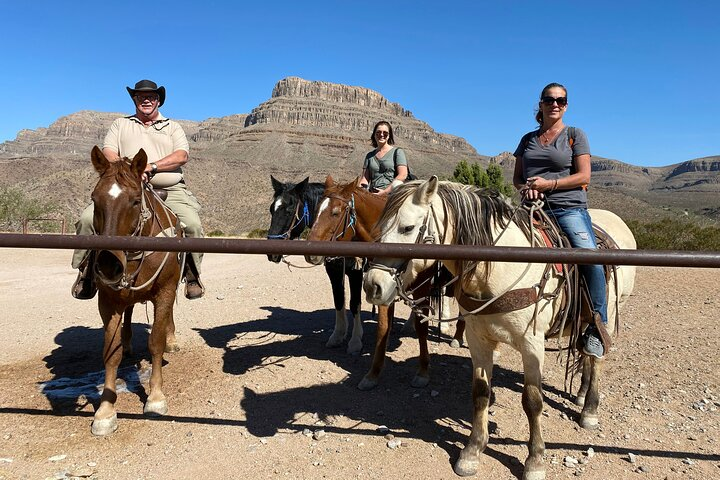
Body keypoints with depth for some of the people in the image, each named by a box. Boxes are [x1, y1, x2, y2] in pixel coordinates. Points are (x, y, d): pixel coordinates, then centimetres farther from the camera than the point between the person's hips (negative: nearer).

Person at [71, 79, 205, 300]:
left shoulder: (173, 127, 19)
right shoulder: (121, 124, 22)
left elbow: (182, 155, 1)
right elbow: (108, 153, 7)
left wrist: (152, 167, -14)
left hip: (170, 191, -1)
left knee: (192, 224, -28)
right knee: (88, 218, -20)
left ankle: (192, 275, -10)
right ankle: (87, 270, -1)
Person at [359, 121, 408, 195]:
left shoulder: (397, 151, 8)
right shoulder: (369, 155, 21)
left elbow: (403, 175, -4)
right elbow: (365, 178, 15)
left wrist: (385, 192, -13)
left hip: (391, 193, -1)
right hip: (373, 195, 1)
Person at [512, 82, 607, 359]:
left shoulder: (575, 135, 8)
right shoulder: (528, 139, 19)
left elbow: (584, 176, -1)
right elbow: (516, 177, 19)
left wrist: (549, 184, -14)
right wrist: (524, 188, -6)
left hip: (569, 208, -4)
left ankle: (598, 327, -16)